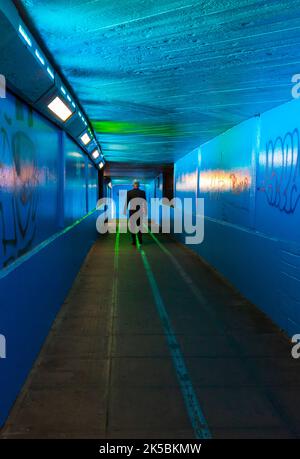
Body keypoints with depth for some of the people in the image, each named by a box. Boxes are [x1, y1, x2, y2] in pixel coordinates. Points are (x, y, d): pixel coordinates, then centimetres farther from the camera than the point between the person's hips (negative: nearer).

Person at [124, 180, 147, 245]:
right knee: (139, 225, 15)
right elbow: (145, 202, -2)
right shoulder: (143, 192, -2)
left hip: (132, 211, -1)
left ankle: (134, 241, 3)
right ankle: (140, 240, 13)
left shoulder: (129, 192, -5)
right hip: (140, 211, 1)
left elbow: (127, 202, -3)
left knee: (132, 226, 5)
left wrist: (125, 210, 5)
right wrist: (145, 211, 6)